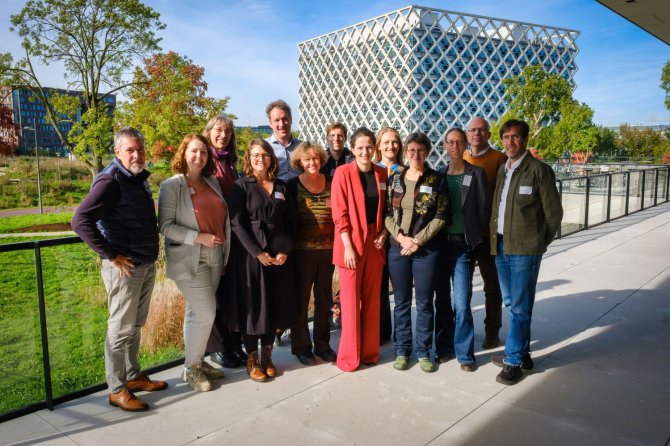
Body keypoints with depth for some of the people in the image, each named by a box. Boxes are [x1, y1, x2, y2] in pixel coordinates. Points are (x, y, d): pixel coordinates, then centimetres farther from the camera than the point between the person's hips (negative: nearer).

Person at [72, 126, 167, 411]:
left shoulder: (139, 178, 10)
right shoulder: (110, 180, -15)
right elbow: (80, 221, -23)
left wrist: (151, 253, 12)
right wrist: (111, 256, -21)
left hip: (148, 264, 8)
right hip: (125, 267, -8)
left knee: (136, 326, 18)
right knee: (121, 329, 2)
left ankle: (133, 376, 32)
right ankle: (117, 390, 15)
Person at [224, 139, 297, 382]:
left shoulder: (281, 187, 11)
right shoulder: (241, 186, -2)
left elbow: (290, 222, 8)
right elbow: (237, 224, -10)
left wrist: (285, 251, -6)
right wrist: (258, 253, -16)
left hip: (279, 255, 4)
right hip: (250, 254, -4)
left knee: (275, 305, 9)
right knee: (252, 305, 2)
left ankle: (267, 356, 24)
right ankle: (252, 360, 17)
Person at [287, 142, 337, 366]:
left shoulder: (330, 183, 5)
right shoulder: (293, 185, -3)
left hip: (327, 250, 3)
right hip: (302, 251, -3)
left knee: (324, 299, 13)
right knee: (301, 299, 7)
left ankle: (322, 345, 27)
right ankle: (301, 347, 21)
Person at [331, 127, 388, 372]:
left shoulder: (382, 174, 6)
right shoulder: (343, 173, -7)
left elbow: (386, 209, 14)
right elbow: (339, 214, -10)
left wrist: (384, 234, -2)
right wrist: (348, 247, -15)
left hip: (375, 243, 4)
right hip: (351, 243, -4)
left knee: (372, 300, 11)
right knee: (351, 301, 2)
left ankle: (370, 351, 24)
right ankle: (349, 356, 14)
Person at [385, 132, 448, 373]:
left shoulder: (436, 180, 0)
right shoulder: (394, 179, 7)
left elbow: (441, 217, -5)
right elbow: (387, 213, 4)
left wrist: (418, 240, -13)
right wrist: (401, 237, -11)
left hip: (426, 249, -2)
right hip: (398, 248, 2)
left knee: (425, 302, 7)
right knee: (402, 302, 9)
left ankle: (424, 351, 20)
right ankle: (402, 350, 22)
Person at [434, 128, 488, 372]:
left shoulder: (476, 174, 1)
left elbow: (483, 208, 0)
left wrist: (473, 237, -2)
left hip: (462, 244, -3)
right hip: (440, 243, 3)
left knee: (461, 303, -5)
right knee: (442, 300, 11)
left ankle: (465, 354, 10)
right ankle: (443, 348, 24)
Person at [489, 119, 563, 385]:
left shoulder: (539, 170, -6)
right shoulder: (502, 170, 13)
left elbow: (553, 213, -4)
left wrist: (538, 243, 2)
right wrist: (494, 239, 7)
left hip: (525, 248, -6)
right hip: (500, 246, 7)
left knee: (519, 306, -2)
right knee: (511, 303, 14)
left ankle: (513, 360, 9)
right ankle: (522, 353, 28)